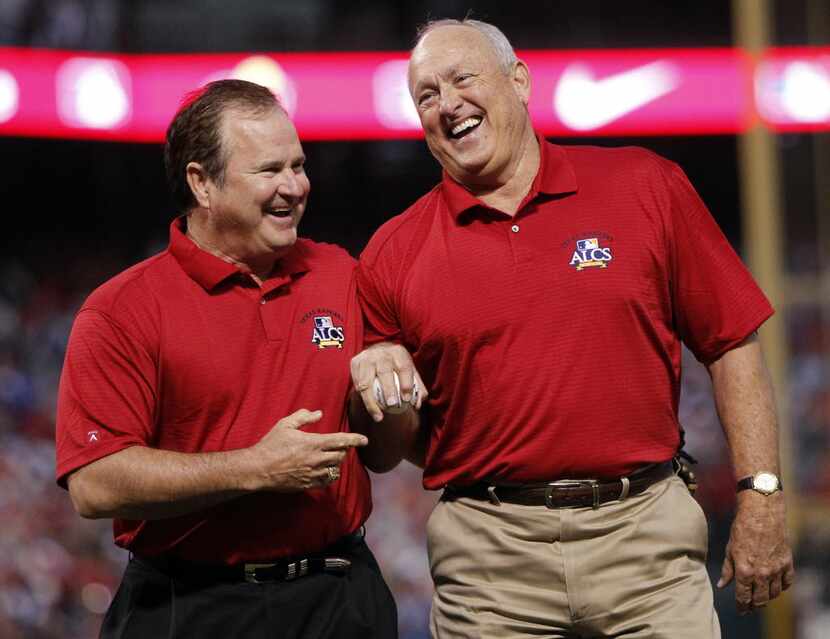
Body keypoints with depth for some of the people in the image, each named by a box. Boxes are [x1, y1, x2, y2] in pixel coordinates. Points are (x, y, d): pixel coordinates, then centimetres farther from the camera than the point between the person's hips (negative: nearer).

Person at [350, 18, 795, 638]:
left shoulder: (645, 187, 3)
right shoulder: (393, 255, 5)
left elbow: (732, 344, 5)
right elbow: (389, 453, 11)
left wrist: (761, 497, -2)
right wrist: (387, 405, -12)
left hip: (644, 536, 0)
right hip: (488, 556, 1)